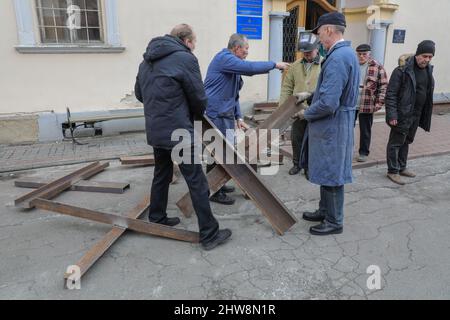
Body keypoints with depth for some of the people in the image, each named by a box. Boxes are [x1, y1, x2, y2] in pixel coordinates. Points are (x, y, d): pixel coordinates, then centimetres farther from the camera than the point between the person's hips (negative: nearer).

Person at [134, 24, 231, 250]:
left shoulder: (147, 60, 13)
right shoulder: (185, 58, -10)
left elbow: (139, 93, 20)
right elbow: (199, 98, -7)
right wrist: (197, 114, 13)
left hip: (155, 131, 8)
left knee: (161, 175, 22)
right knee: (197, 183, -2)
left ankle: (156, 220, 34)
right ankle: (209, 235, 4)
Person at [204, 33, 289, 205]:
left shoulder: (233, 63, 19)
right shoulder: (224, 58, -12)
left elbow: (233, 94, 19)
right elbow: (250, 67, -25)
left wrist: (238, 117, 12)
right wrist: (274, 64, -14)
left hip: (226, 114, 10)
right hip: (215, 114, -10)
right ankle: (213, 191, 6)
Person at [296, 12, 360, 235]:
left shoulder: (337, 58, -22)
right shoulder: (347, 53, 11)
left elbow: (328, 104, -28)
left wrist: (306, 114, -11)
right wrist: (312, 96, 14)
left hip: (332, 126, -10)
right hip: (335, 124, 10)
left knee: (331, 175, 3)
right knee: (327, 172, 20)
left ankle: (334, 222, 18)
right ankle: (325, 211, 35)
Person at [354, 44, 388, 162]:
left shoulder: (377, 67, -2)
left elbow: (383, 86, -1)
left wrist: (379, 102, -9)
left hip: (367, 105, -2)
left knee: (365, 131, 7)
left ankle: (364, 153, 21)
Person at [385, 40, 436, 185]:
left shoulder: (428, 70, 9)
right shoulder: (403, 70, -14)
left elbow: (428, 94, 15)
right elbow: (391, 94, -15)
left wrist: (426, 116, 11)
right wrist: (392, 115, -21)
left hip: (417, 115, 7)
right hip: (402, 115, -7)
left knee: (406, 142, 17)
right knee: (396, 143, 2)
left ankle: (402, 168, 29)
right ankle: (393, 171, 11)